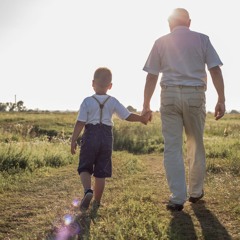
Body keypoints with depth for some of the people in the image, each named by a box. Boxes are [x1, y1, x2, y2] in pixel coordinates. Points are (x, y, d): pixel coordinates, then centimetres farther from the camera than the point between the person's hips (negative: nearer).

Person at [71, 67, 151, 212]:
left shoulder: (87, 101, -6)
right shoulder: (113, 102, 0)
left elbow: (80, 123, -8)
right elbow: (128, 116, -1)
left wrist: (74, 140, -3)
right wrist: (142, 118, 14)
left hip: (90, 135, -2)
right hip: (107, 136, 2)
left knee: (84, 167, 9)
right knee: (101, 171, 10)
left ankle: (88, 190, -18)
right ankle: (97, 201, 16)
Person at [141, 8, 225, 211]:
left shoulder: (161, 42, 9)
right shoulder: (201, 39, 7)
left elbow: (151, 77, 6)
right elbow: (215, 70, -1)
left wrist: (146, 105, 11)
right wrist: (221, 100, 1)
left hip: (169, 95, 0)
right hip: (195, 95, 0)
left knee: (172, 147, 1)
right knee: (196, 145, 14)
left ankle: (178, 198, -2)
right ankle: (195, 192, 25)